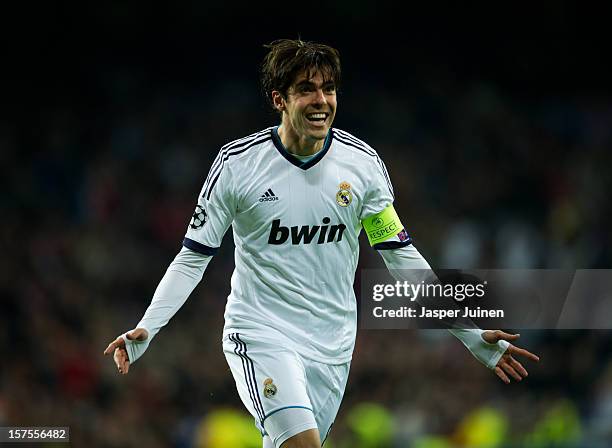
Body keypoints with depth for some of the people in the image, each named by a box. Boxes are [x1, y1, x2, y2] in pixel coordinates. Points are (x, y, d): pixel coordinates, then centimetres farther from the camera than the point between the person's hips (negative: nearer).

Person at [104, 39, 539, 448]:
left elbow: (402, 257, 6)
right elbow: (193, 257, -2)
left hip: (332, 344, 3)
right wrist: (145, 330, -13)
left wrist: (471, 333, 3)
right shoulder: (237, 163, -8)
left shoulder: (362, 162, -1)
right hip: (261, 335, -3)